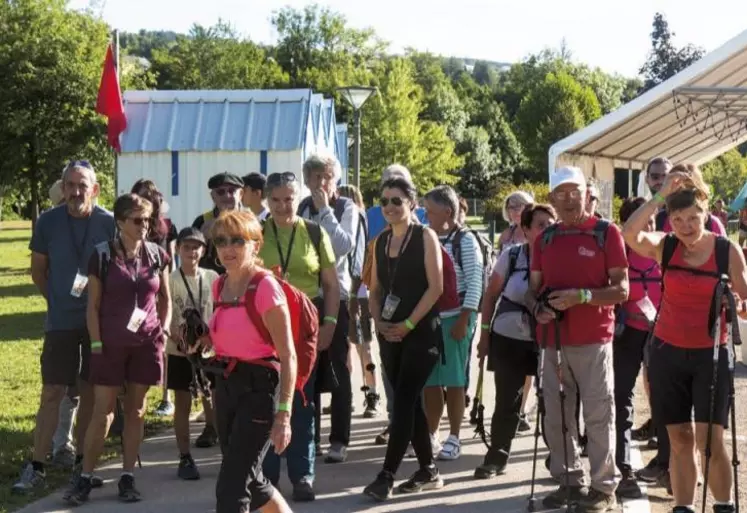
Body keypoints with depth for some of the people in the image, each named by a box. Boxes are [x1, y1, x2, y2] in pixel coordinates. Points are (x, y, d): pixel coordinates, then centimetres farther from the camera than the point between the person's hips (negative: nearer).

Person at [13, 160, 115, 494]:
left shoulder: (109, 223, -6)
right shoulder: (48, 221, -3)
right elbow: (38, 271, 8)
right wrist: (59, 300, 3)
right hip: (61, 322, 0)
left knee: (90, 392, 9)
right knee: (52, 392, -3)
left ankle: (81, 461, 20)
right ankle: (36, 468, 2)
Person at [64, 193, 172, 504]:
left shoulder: (157, 255, 3)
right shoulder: (102, 255, -5)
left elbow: (165, 298, 14)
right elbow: (93, 305, -1)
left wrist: (164, 330, 1)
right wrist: (96, 343, -7)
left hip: (147, 344, 2)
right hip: (111, 344, -2)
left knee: (136, 411, 7)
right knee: (102, 412, -2)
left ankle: (127, 477, 15)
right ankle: (84, 477, 8)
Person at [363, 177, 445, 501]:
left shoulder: (425, 236, -5)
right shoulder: (381, 241, 12)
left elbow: (436, 286, -11)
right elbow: (375, 289, 14)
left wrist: (408, 324, -15)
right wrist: (378, 322, -3)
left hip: (421, 331, -6)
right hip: (390, 334, 6)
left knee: (402, 401, -11)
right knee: (409, 402, 10)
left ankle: (386, 476, -12)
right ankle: (428, 471, 20)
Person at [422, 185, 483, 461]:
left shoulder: (465, 240, -6)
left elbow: (475, 282, -9)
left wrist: (464, 319, -14)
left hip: (454, 318, -5)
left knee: (453, 380, 1)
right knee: (429, 380, 7)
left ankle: (454, 438, 10)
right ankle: (431, 435, 18)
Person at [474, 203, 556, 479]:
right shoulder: (510, 256, -5)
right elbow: (491, 295, 4)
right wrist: (484, 333, 3)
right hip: (508, 338, 0)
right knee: (506, 401, 6)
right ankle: (496, 456, 19)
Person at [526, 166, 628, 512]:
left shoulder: (606, 233, -2)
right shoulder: (544, 239, 12)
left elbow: (621, 290, -6)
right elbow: (533, 288, 16)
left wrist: (581, 296, -20)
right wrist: (538, 308, -6)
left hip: (593, 340, -5)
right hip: (553, 340, 5)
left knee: (598, 415, -3)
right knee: (556, 417, 9)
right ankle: (571, 480, 21)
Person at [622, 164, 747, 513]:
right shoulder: (665, 246, -1)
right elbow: (629, 234, -22)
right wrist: (661, 195, -22)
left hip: (711, 354, -1)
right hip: (668, 352, 2)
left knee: (710, 439, -6)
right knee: (680, 438, 5)